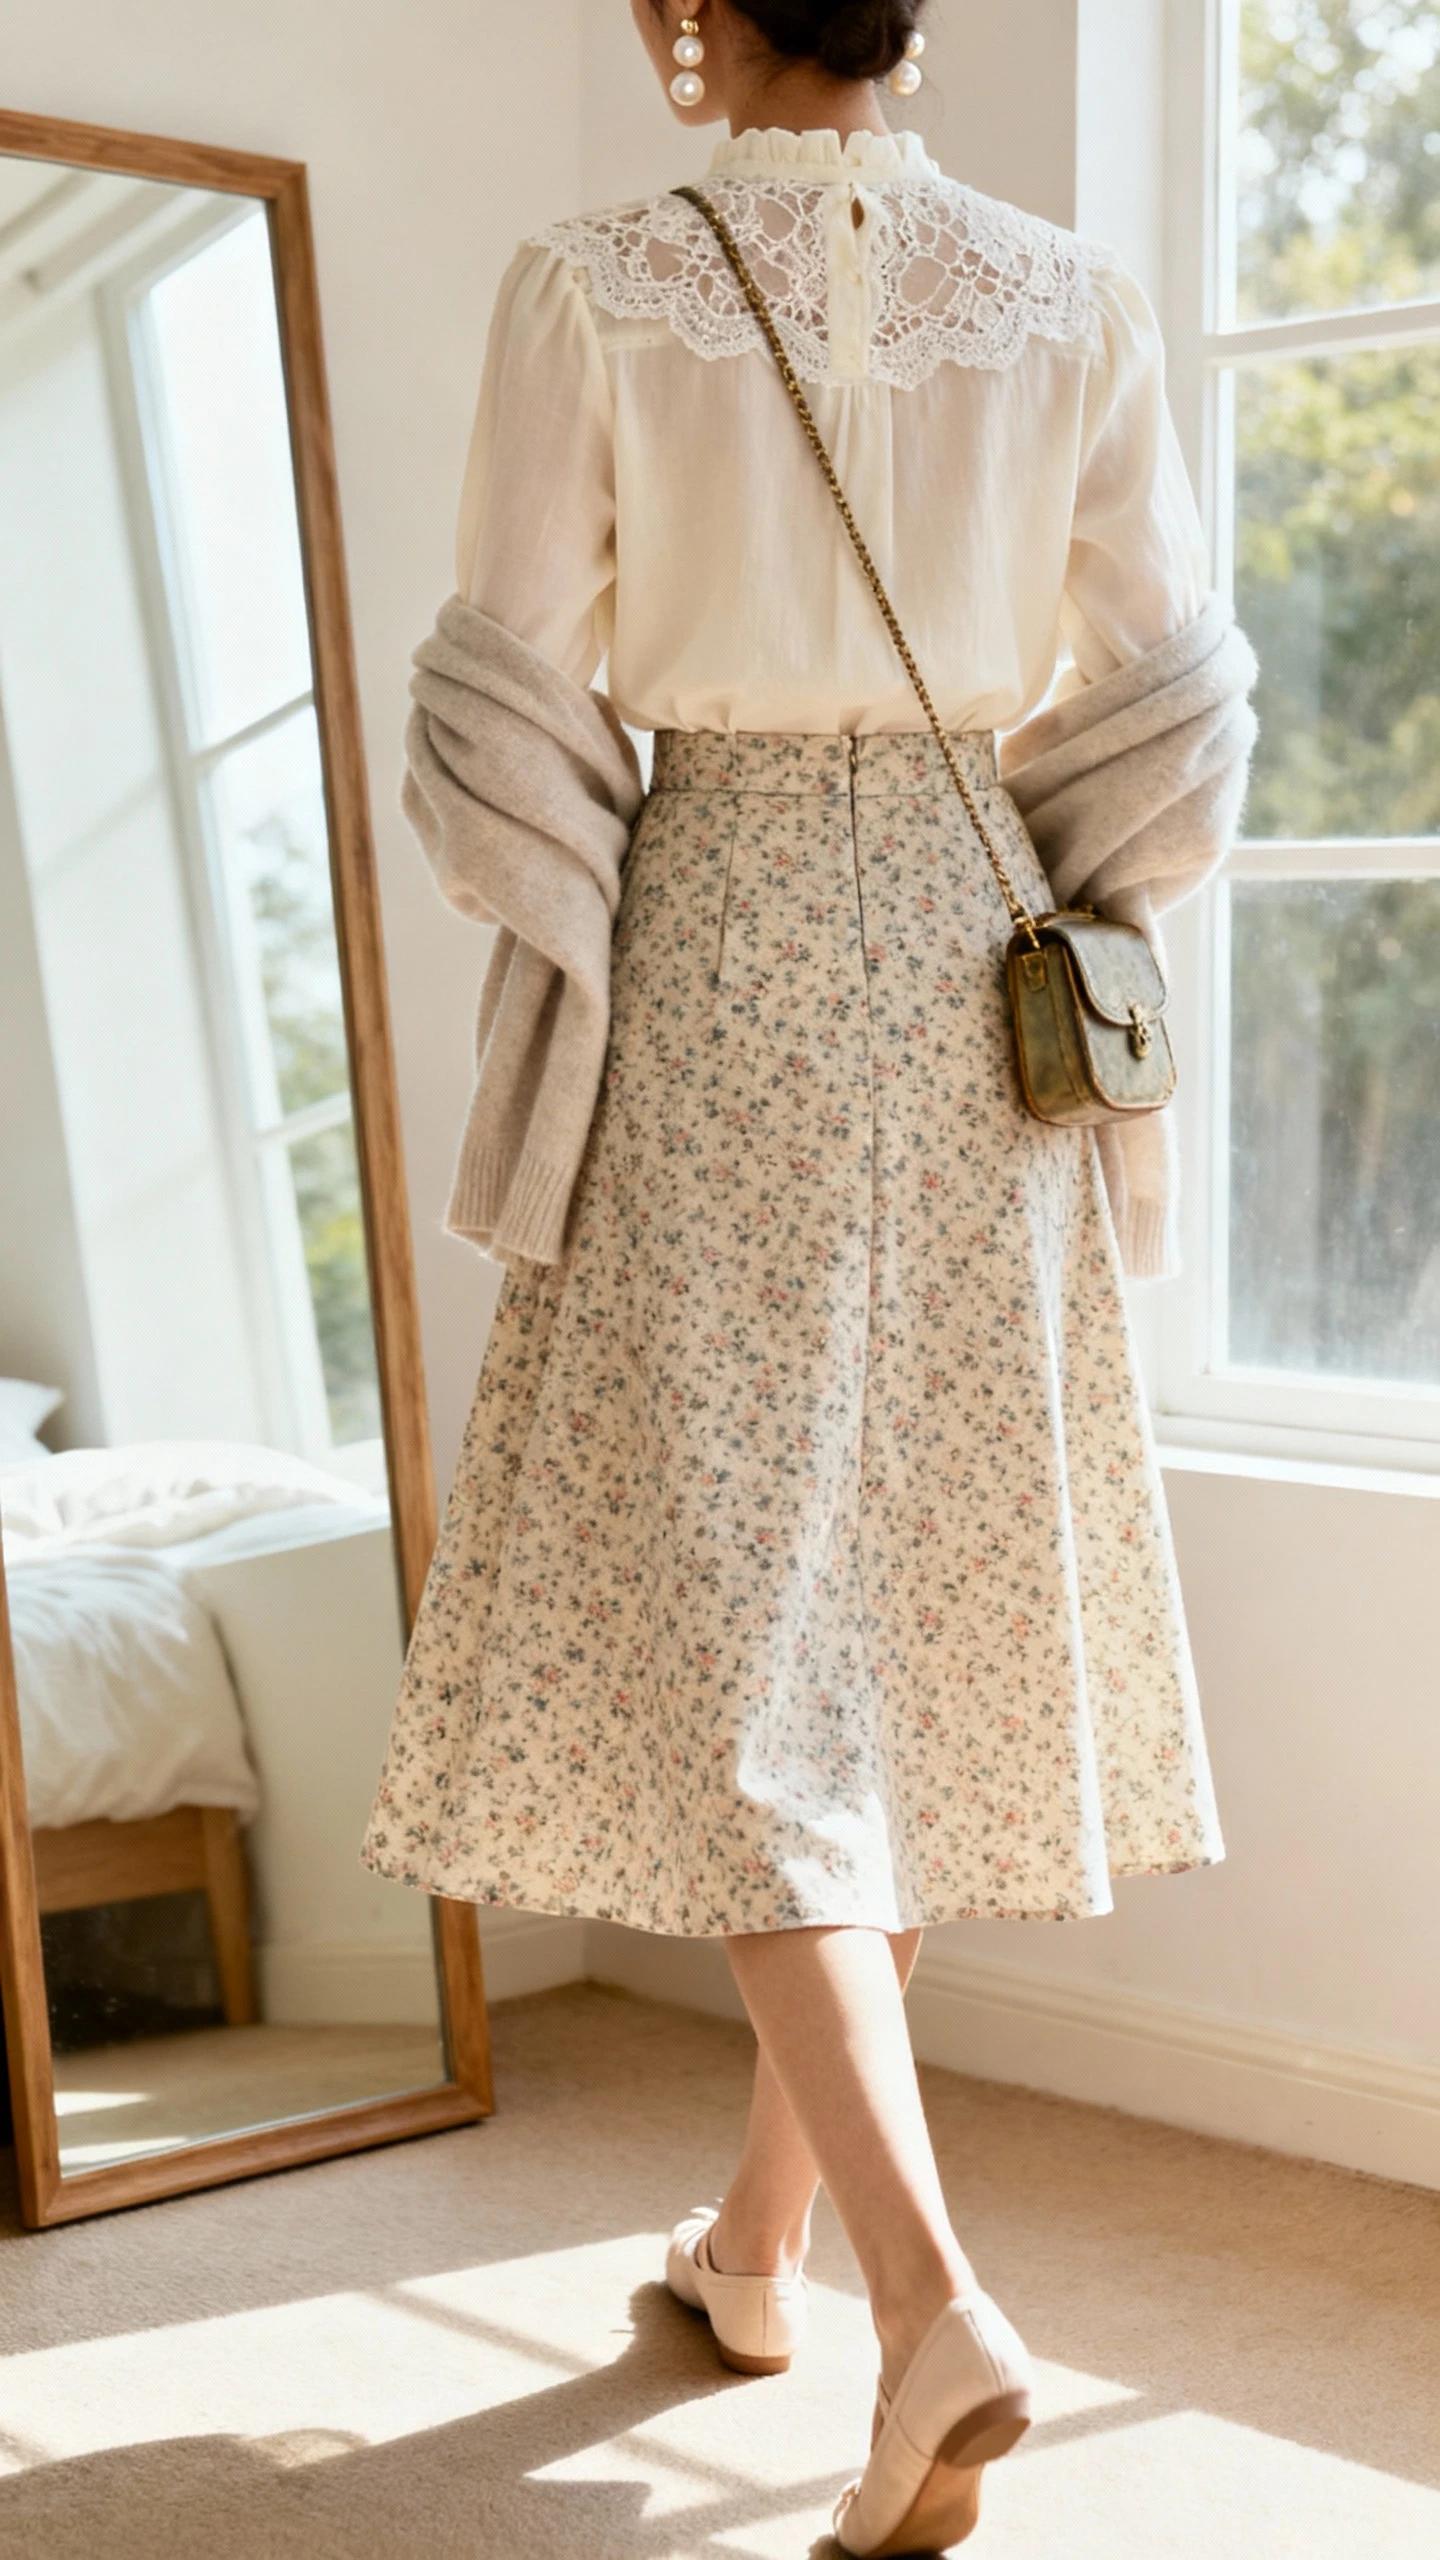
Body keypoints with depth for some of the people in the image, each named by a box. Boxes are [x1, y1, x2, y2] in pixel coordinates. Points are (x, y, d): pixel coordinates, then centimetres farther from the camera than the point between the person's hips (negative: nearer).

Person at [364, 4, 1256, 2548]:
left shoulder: (589, 287, -4)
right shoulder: (1072, 301, 5)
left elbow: (510, 705, -6)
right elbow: (1163, 711, 4)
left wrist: (577, 978, 9)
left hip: (711, 964, -3)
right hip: (967, 980, 4)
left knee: (728, 1613, -1)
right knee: (911, 1596, 12)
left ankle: (928, 2294, -14)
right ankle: (762, 2228, 27)